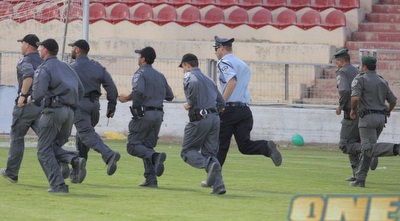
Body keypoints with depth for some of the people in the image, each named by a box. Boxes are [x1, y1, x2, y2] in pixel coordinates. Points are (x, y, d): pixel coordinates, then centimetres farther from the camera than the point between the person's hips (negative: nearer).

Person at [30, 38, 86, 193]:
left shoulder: (44, 68, -5)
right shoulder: (66, 67, 19)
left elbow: (39, 93, -17)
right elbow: (80, 89, 18)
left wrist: (33, 100, 4)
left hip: (53, 110, -7)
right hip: (69, 112, 7)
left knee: (44, 150, 0)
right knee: (54, 147, 19)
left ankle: (58, 185, -11)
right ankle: (75, 160, -11)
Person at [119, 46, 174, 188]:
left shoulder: (140, 73, -5)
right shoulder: (160, 76, 17)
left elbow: (138, 92, -22)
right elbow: (170, 96, 18)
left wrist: (126, 98, -5)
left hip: (144, 114, -7)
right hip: (158, 115, 7)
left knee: (133, 145, -6)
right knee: (147, 147, 12)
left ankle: (155, 156, -31)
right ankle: (151, 179, 0)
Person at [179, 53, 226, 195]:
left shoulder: (189, 76, 2)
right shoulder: (208, 79, 24)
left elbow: (194, 84, -25)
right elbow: (221, 103, 19)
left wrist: (189, 103, -13)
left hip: (199, 119, -7)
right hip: (215, 118, 7)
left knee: (187, 151, 3)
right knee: (210, 152, 9)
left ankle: (209, 164, -26)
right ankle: (218, 185, -8)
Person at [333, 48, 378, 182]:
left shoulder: (342, 73, -4)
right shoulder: (358, 72, 20)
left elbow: (344, 90, -22)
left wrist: (340, 106, -10)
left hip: (351, 114, -8)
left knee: (345, 145, -4)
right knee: (354, 144, 15)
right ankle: (357, 174, 8)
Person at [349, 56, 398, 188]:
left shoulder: (359, 79, -4)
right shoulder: (382, 82, 15)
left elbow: (355, 98, -20)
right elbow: (393, 101, 17)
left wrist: (353, 110, -1)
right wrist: (386, 113, 35)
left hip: (367, 117, -7)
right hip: (381, 118, 7)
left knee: (370, 149, -14)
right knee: (367, 149, 13)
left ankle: (395, 148, -36)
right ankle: (360, 180, 11)